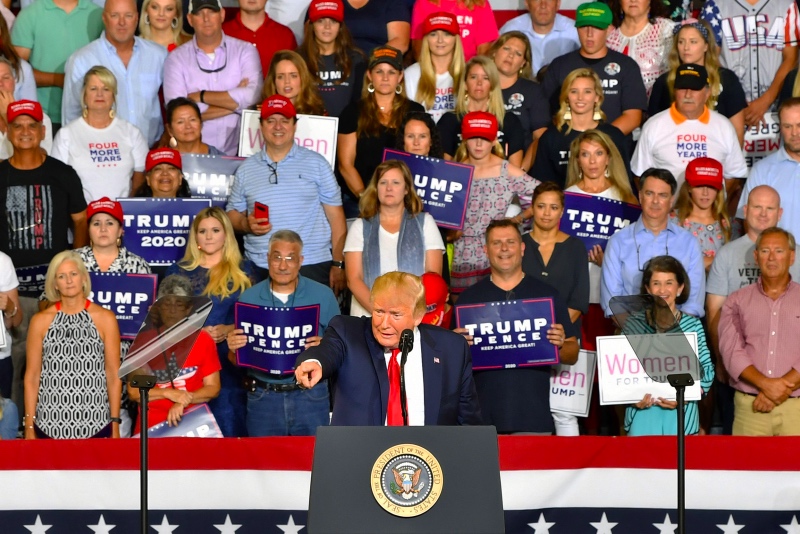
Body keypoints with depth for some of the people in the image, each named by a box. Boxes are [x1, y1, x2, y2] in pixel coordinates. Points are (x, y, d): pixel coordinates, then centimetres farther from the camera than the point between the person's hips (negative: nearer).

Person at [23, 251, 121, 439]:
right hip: (50, 426, 1)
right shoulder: (41, 321, 4)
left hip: (96, 426, 0)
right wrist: (29, 427, 2)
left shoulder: (105, 319, 2)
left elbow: (113, 375, 3)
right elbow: (32, 376, 6)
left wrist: (115, 425, 1)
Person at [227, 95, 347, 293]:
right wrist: (246, 224, -7)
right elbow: (232, 214, 17)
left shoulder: (316, 164, 6)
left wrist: (338, 264, -3)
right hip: (259, 269, 2)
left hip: (312, 267, -2)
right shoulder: (246, 169, 13)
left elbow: (335, 216, 4)